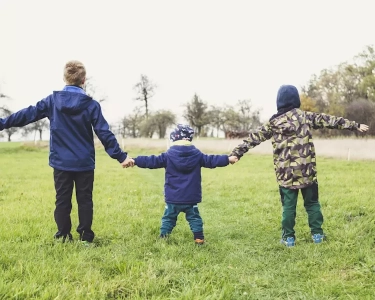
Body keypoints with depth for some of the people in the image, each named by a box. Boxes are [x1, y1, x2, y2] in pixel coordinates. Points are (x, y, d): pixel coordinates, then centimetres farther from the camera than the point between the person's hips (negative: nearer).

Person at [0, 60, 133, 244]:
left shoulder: (52, 100, -3)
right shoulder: (91, 105, -7)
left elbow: (28, 114, 2)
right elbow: (105, 134, -9)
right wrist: (121, 156, -4)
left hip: (61, 162, 1)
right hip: (84, 163, -1)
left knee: (62, 200, 10)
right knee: (85, 200, 9)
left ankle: (63, 237, 14)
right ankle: (86, 237, 11)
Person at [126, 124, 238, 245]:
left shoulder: (168, 156, -6)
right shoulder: (197, 155, -2)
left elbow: (152, 161, -8)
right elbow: (211, 160, 3)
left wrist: (135, 161, -4)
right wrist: (228, 159, 12)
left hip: (172, 198, -1)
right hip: (191, 198, 1)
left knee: (168, 218, 11)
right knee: (194, 217, 13)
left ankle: (163, 238, 11)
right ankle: (199, 238, 11)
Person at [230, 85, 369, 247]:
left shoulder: (273, 123, 0)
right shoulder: (306, 116, 2)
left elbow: (254, 138, 0)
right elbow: (330, 120, 7)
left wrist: (236, 153, 2)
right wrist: (355, 125, 14)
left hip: (286, 173, -1)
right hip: (307, 170, 1)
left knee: (288, 205, 7)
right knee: (312, 202, 14)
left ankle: (288, 237, 11)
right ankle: (317, 234, 19)